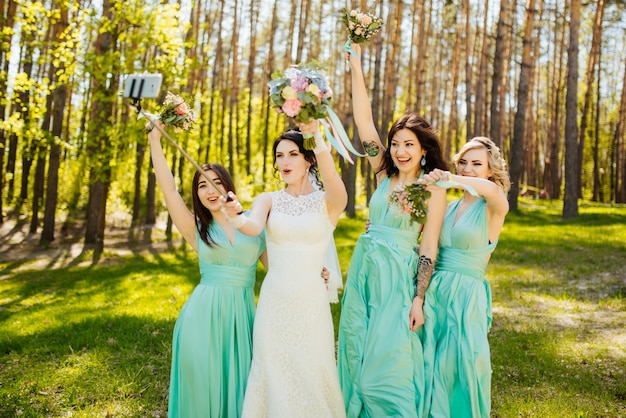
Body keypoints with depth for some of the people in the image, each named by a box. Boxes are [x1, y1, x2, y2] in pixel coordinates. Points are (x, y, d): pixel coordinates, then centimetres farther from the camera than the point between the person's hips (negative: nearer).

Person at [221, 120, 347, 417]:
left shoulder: (328, 202, -1)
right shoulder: (268, 200, 5)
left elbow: (336, 186, -25)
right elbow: (253, 227, -17)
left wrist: (317, 138, -36)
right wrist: (236, 217, -39)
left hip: (311, 302, -2)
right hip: (274, 300, 2)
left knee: (312, 376, 6)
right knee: (274, 374, 9)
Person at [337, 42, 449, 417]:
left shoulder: (433, 189, -7)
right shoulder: (385, 175, 6)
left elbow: (429, 249, -7)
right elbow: (364, 121, 2)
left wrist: (418, 299, -12)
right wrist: (356, 65, -2)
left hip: (397, 278, -6)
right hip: (362, 271, 6)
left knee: (386, 365, -2)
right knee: (357, 356, 14)